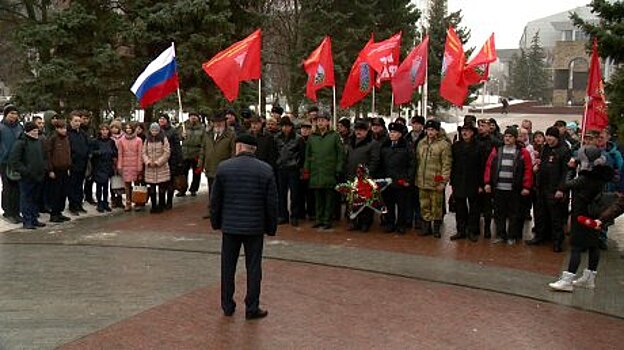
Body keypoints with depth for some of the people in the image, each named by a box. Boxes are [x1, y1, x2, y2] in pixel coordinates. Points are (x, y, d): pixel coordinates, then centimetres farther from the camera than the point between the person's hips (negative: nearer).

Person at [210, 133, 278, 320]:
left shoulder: (223, 167, -4)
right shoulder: (266, 170, -6)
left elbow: (215, 199, 1)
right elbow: (272, 203, -3)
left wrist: (216, 222, 13)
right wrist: (271, 227, 7)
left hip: (230, 225, 1)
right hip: (255, 227, -1)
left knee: (228, 266, 13)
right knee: (253, 268, 7)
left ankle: (227, 306, 21)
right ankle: (252, 308, 11)